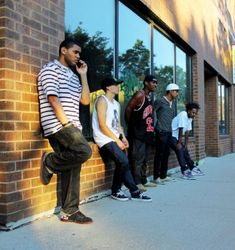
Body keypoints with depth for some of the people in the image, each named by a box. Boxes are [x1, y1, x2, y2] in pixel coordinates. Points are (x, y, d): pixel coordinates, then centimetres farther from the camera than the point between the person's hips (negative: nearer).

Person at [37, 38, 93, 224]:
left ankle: (70, 211, 10)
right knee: (84, 151, -25)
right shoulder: (51, 69, -1)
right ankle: (50, 163, -1)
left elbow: (85, 100, 14)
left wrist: (83, 75, 13)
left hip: (72, 126, 8)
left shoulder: (73, 75, 23)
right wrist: (66, 123, -16)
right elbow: (53, 99, -12)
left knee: (72, 168, 4)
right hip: (57, 125, -8)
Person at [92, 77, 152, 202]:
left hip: (115, 138, 8)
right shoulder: (102, 100, -8)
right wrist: (117, 140, -15)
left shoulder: (116, 104, 19)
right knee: (123, 161, -20)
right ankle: (115, 191, -2)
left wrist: (123, 138, -1)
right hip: (105, 139, -8)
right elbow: (102, 125, -16)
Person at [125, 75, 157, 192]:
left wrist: (151, 126, 11)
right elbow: (128, 109, -13)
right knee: (137, 158, -6)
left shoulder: (149, 97, 17)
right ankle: (137, 182, -1)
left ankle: (144, 180, 22)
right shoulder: (139, 95, -11)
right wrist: (130, 125, -5)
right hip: (137, 133, -9)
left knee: (144, 159, 14)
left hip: (147, 132, 9)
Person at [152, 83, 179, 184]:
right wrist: (156, 125, -10)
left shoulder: (171, 103, 17)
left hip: (169, 132, 8)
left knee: (166, 154, 10)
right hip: (161, 132, -8)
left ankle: (163, 175, 18)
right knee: (159, 154, -5)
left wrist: (170, 129, 16)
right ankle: (156, 177, 1)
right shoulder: (160, 101, -8)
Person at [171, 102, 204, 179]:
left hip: (178, 136, 9)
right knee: (180, 150, -19)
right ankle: (185, 171, -19)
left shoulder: (190, 118, 5)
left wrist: (186, 144, 3)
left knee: (185, 150, 9)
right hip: (171, 135, -9)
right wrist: (179, 143, -22)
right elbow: (181, 130, -23)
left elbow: (187, 132, 5)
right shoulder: (183, 115, -22)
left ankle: (193, 168, 19)